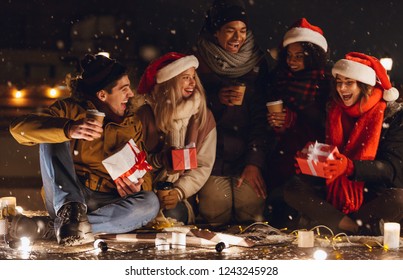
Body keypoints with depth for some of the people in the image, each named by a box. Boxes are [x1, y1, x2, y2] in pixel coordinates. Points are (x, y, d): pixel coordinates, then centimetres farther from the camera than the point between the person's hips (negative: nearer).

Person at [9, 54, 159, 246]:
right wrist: (69, 130, -34)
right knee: (53, 136, -19)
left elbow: (143, 171, 9)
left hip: (107, 204, 3)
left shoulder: (132, 124, 10)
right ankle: (70, 209, -34)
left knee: (150, 203, -29)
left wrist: (139, 186, -17)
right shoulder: (70, 110, -2)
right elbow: (19, 128, -18)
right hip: (65, 197, -3)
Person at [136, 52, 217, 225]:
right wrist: (159, 160, -18)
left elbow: (203, 166, -2)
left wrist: (179, 192, -17)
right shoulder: (146, 115, 0)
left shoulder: (204, 117, 2)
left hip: (184, 193, 0)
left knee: (172, 214, -31)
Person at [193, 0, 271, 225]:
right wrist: (216, 99, -15)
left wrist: (255, 162, -11)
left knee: (251, 206, -13)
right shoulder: (199, 62, 0)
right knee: (215, 209, -13)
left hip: (247, 153, 1)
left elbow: (261, 116, -2)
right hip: (211, 153, -1)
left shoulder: (257, 62, 3)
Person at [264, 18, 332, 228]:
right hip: (281, 154, 4)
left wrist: (293, 120, -14)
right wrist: (271, 121, -1)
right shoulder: (277, 79, 15)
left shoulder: (327, 82, -1)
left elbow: (326, 125, -6)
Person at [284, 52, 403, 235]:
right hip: (336, 197, 4)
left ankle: (330, 222, -20)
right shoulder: (332, 111, 8)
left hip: (376, 197, -3)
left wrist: (350, 166, -29)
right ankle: (360, 228, -25)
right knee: (294, 189, -19)